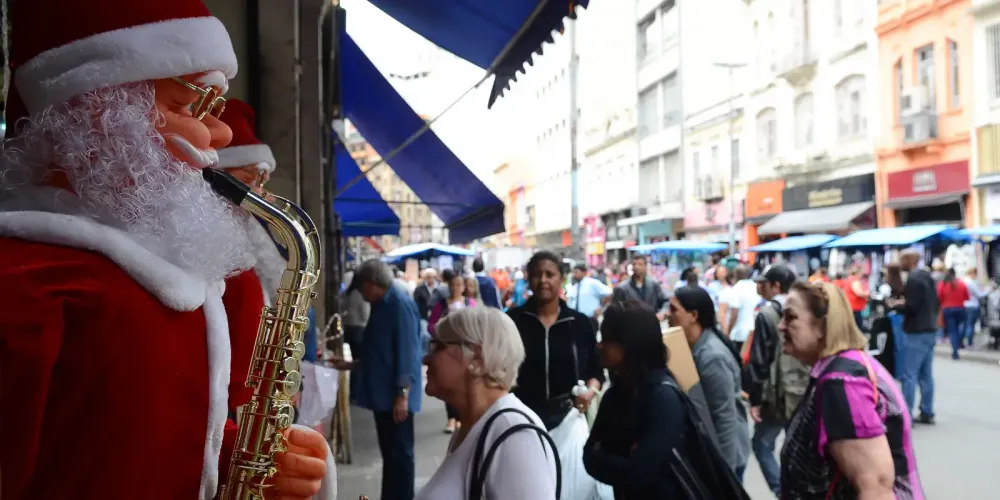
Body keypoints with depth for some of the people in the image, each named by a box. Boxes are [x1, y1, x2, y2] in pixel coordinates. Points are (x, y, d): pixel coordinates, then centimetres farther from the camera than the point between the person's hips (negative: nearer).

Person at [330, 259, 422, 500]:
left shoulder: (401, 304, -15)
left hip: (395, 395, -9)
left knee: (400, 453, 0)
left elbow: (407, 352, -19)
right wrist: (350, 364, 23)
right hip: (382, 394, 9)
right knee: (389, 453, 15)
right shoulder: (382, 306, 15)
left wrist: (402, 394, -21)